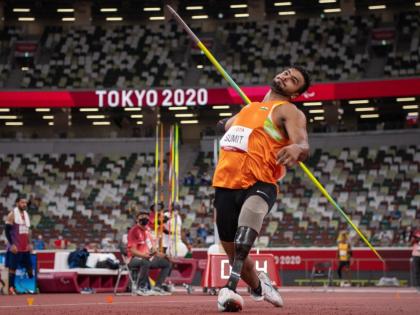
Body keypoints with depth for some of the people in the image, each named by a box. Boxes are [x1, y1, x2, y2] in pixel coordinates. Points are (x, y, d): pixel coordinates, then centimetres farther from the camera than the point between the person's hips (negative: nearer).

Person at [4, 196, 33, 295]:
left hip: (25, 247, 7)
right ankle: (11, 287, 0)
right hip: (15, 247, -7)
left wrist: (29, 243, 12)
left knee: (29, 266, 8)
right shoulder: (12, 215, -8)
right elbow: (7, 231, -11)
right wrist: (12, 244, -18)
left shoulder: (26, 214, 14)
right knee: (12, 267, -4)